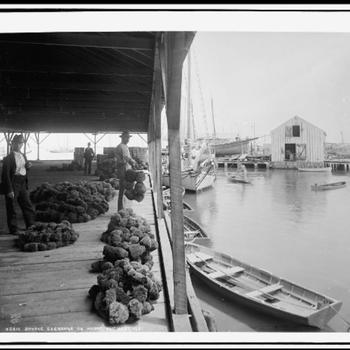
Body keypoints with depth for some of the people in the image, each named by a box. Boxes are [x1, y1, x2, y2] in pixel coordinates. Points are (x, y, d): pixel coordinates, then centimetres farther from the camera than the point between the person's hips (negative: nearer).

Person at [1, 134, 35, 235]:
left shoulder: (23, 156, 10)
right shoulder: (8, 158, -11)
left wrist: (28, 166, -2)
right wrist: (9, 190, -18)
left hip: (22, 183, 7)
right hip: (13, 183, -7)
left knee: (28, 206, 10)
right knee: (11, 208, 4)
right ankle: (13, 229, 16)